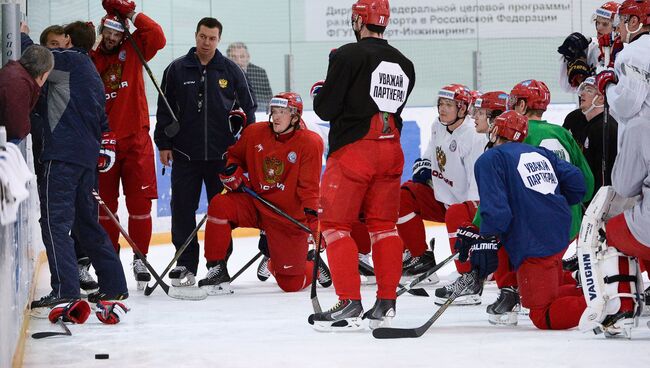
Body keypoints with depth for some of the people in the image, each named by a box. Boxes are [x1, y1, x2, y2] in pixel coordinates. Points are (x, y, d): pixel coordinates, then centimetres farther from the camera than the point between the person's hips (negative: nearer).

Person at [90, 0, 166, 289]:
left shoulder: (132, 51, 5)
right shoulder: (90, 61, 5)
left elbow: (157, 37, -14)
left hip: (135, 138, -1)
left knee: (140, 202, -2)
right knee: (105, 204, 5)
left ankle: (140, 259, 7)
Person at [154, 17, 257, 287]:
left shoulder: (230, 71, 4)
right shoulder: (177, 70, 4)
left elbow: (248, 107, 11)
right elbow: (164, 109, 7)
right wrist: (164, 143, 2)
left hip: (221, 154, 0)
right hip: (185, 153, 0)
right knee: (183, 209, 0)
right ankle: (186, 264, 6)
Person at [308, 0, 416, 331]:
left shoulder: (348, 55, -9)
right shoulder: (404, 64, 11)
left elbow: (326, 108, -10)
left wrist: (319, 91, 11)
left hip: (352, 150, -6)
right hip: (390, 152, 6)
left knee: (335, 224, -1)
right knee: (383, 225, 13)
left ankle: (349, 304, -9)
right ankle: (386, 303, 12)